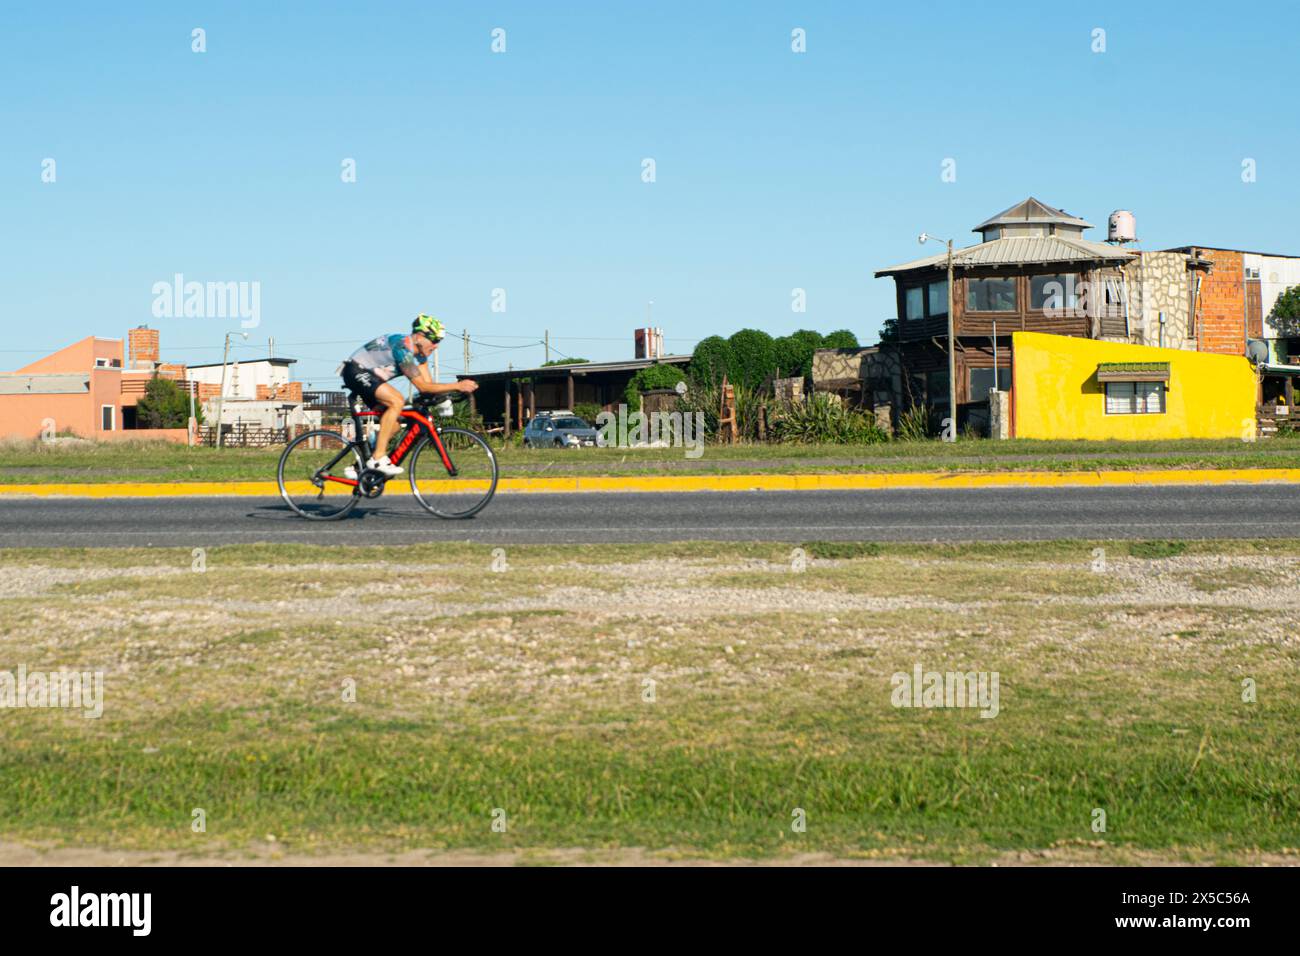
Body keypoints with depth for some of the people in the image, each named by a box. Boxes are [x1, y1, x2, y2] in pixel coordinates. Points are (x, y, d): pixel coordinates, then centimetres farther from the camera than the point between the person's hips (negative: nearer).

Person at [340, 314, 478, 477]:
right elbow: (422, 386, -28)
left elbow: (429, 384, 0)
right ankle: (378, 458, -26)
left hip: (369, 375, 10)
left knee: (394, 422, 2)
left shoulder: (420, 353, 3)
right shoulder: (402, 348, -27)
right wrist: (457, 386, -30)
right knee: (397, 401, -27)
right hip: (356, 371, -10)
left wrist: (461, 388, -14)